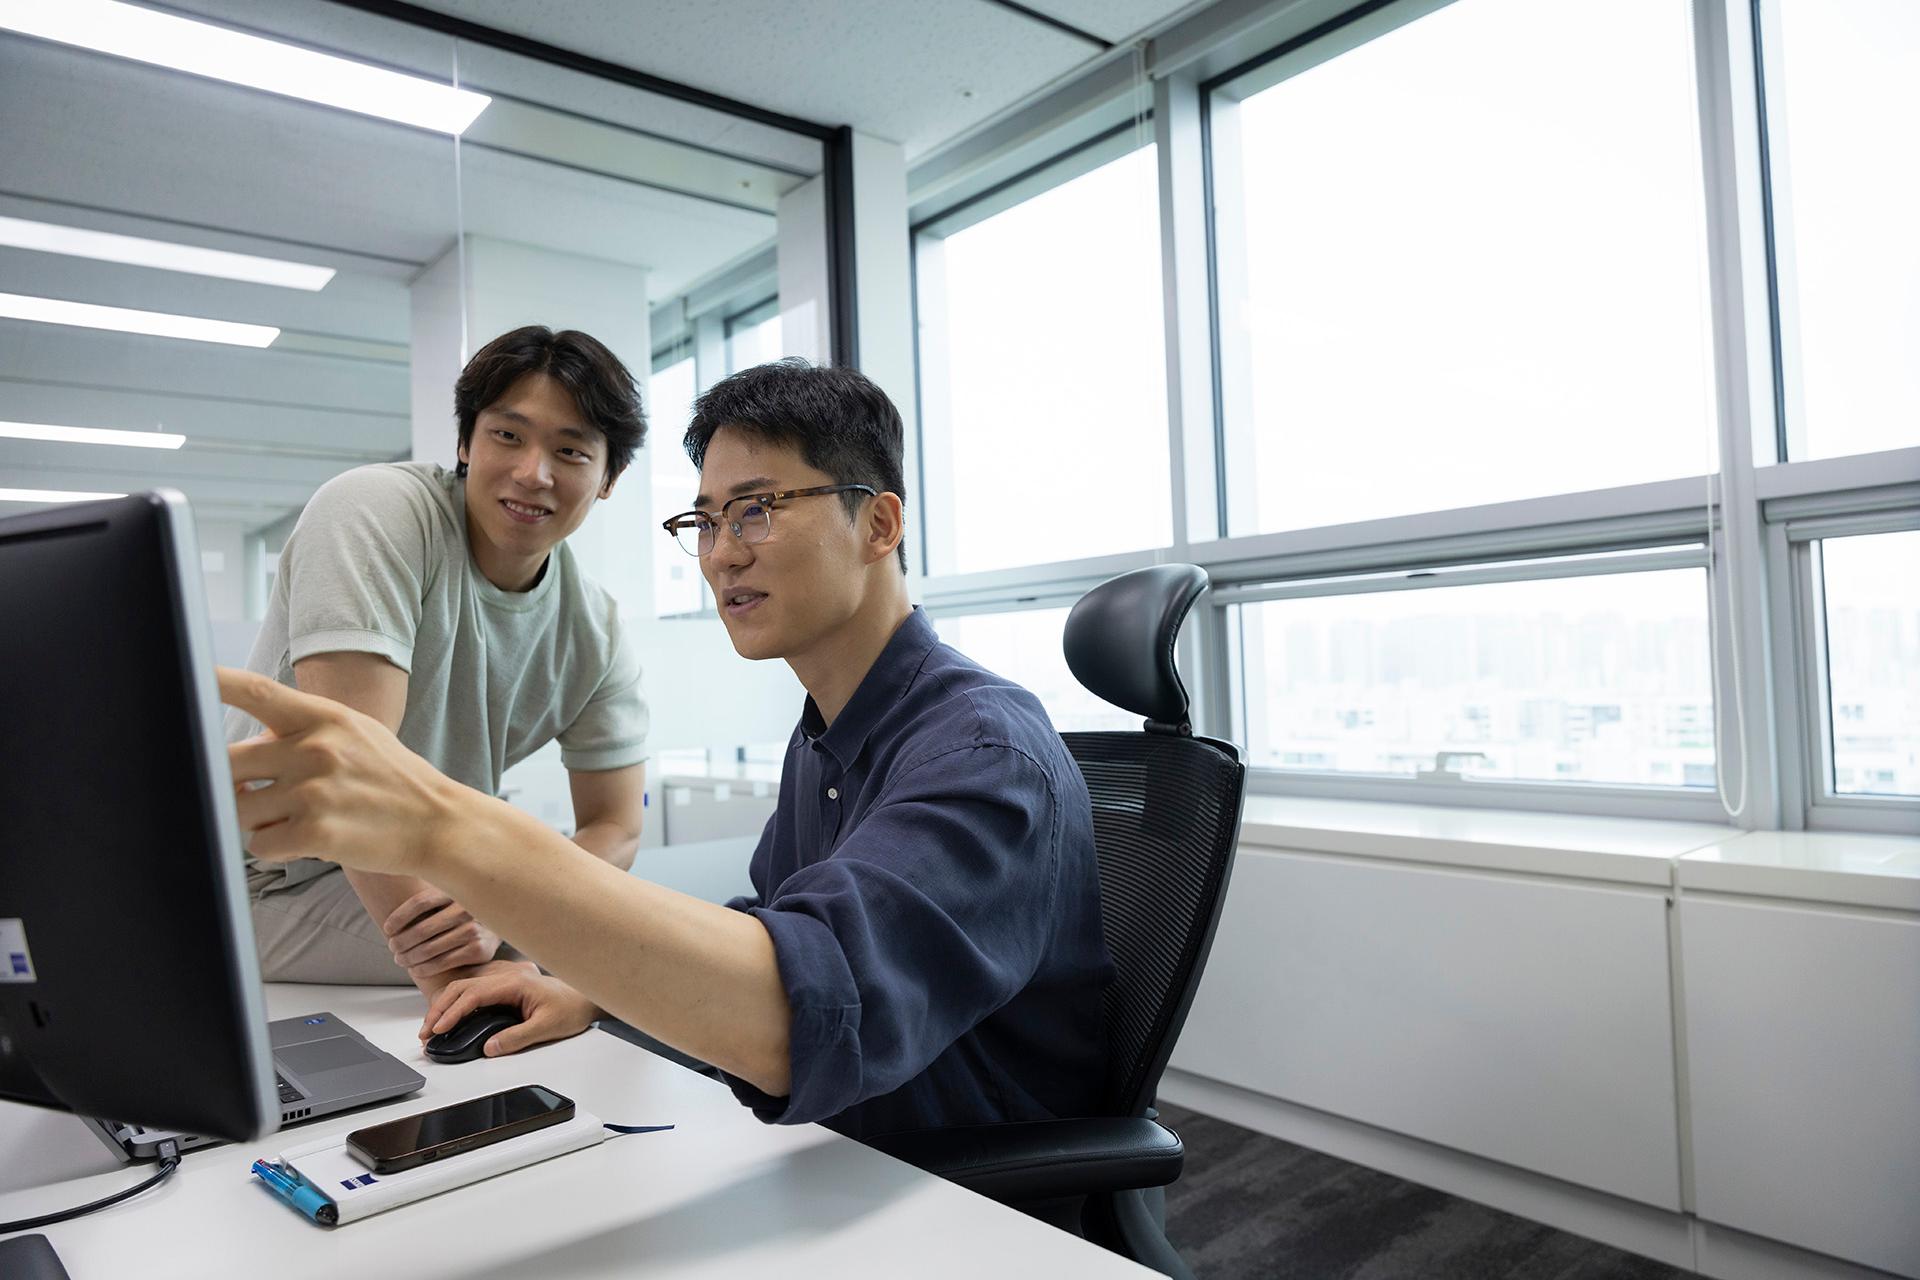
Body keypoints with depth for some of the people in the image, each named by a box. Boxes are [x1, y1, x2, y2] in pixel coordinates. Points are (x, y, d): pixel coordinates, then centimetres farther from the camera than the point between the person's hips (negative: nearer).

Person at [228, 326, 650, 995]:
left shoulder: (595, 629, -3)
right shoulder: (375, 510, -18)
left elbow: (614, 827, -5)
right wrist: (442, 973, -30)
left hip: (427, 878, 6)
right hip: (272, 882, -6)